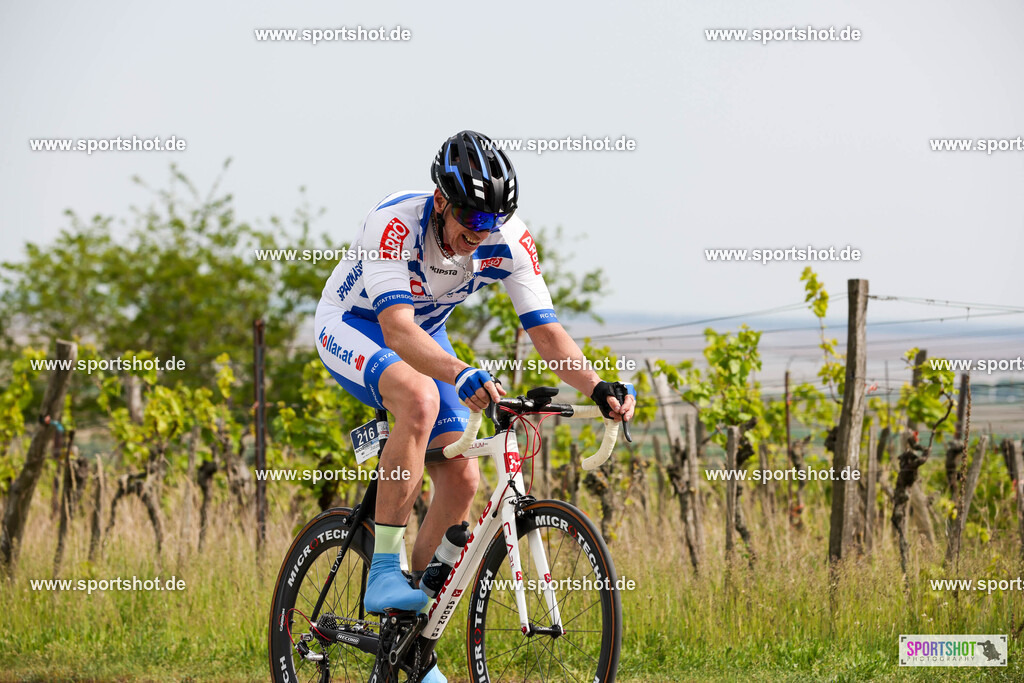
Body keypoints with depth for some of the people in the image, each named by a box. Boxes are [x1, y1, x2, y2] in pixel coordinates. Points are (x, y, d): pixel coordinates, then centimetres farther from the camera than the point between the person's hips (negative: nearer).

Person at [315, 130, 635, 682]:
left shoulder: (507, 240, -23)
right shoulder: (395, 222, -37)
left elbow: (545, 330, -23)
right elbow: (397, 329, -47)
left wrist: (597, 388, -41)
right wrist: (463, 376, -64)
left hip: (425, 335, 5)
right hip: (352, 325, -5)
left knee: (461, 479, -9)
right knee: (420, 396, -37)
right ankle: (383, 570, -29)